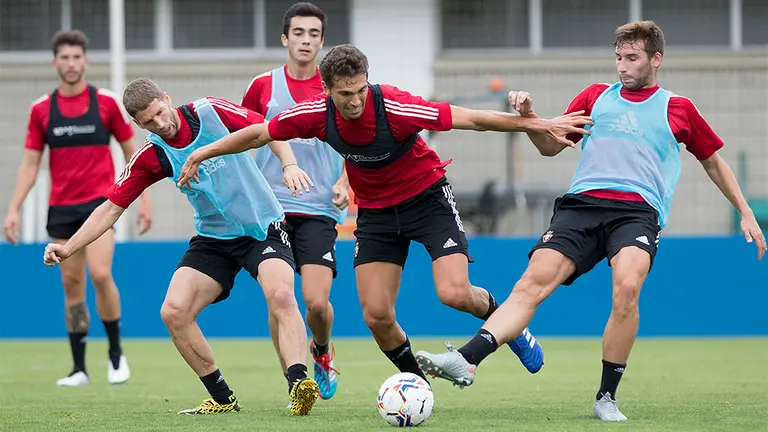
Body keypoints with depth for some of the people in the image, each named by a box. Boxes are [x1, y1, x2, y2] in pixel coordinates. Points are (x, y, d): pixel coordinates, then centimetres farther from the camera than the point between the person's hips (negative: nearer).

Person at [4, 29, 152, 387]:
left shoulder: (106, 102, -1)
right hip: (61, 207, 3)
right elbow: (30, 163, 8)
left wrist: (144, 200, 2)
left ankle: (116, 353, -1)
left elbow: (130, 152, 6)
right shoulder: (41, 109, 4)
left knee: (100, 274, -19)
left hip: (99, 200, -3)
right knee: (72, 284, 4)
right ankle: (79, 368, 11)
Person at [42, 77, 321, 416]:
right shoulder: (151, 156, -6)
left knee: (280, 296, -29)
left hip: (262, 227, -4)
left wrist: (289, 165, -23)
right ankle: (223, 399, -1)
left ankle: (299, 384, -37)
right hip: (212, 239, 4)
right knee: (174, 312, -12)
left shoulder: (211, 111, -13)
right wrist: (68, 248, -9)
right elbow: (112, 207, -1)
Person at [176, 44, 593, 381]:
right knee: (376, 315, -7)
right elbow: (257, 133, -3)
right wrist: (201, 154, 1)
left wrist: (541, 125, -25)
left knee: (454, 293, -20)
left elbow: (471, 118, -26)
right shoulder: (317, 112, -19)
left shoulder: (394, 106, -30)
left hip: (426, 196, -3)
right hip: (375, 211, 4)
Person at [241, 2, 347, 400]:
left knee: (317, 301, -12)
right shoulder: (263, 86, 4)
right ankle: (293, 382, 7)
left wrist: (344, 183, -4)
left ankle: (322, 352, 20)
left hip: (319, 208, -1)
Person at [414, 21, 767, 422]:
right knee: (533, 283, -20)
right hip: (581, 205, 2)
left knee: (627, 288, -30)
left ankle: (607, 398, -17)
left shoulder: (678, 109, 17)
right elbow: (551, 146, 26)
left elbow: (714, 163, 27)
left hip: (637, 211, -2)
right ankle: (467, 360, -35)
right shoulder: (596, 96, 22)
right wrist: (528, 117, 7)